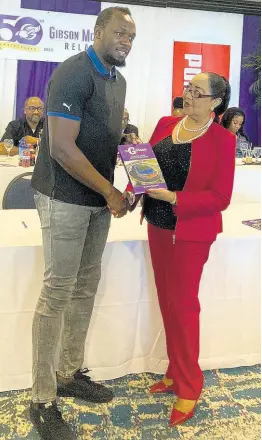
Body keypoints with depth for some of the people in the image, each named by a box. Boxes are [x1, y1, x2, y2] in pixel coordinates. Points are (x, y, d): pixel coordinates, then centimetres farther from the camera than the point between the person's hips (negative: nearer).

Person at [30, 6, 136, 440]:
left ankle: (70, 373, 28)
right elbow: (61, 148, -20)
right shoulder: (74, 73, -14)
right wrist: (110, 192, -15)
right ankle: (42, 400, 7)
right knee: (57, 292, -5)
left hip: (99, 199, 8)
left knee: (86, 288, 13)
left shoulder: (118, 80, 13)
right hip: (66, 199, -8)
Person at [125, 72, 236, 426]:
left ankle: (189, 388, 20)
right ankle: (176, 371, 31)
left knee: (183, 303, 2)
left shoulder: (222, 140, -11)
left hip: (190, 231, -6)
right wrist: (131, 193, -9)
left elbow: (220, 197, -15)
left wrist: (173, 198, -24)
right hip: (157, 226, 6)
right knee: (167, 300, 13)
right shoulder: (166, 125, 6)